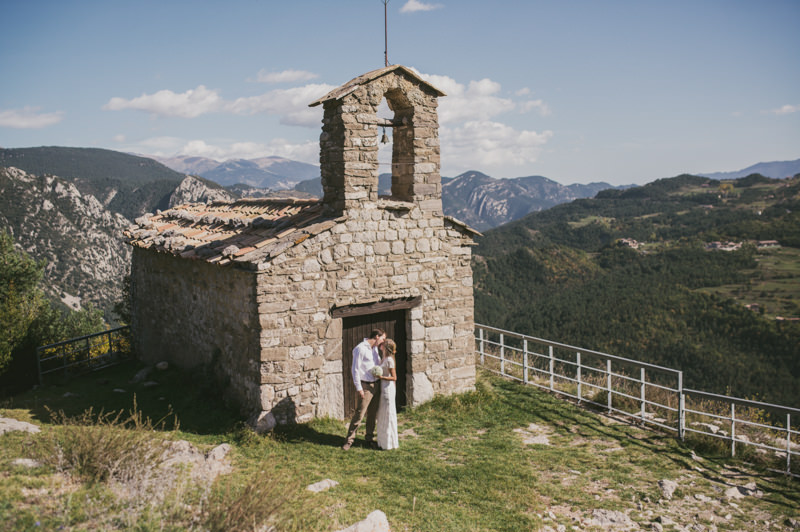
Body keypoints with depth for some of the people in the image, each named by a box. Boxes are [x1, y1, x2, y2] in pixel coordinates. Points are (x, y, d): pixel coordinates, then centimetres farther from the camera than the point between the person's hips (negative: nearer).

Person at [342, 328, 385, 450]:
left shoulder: (375, 348, 13)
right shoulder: (360, 349, -12)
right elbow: (355, 369, -13)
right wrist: (359, 388, -15)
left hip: (376, 384, 8)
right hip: (365, 386, -8)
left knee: (372, 414, 13)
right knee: (359, 414, -5)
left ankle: (370, 438, 24)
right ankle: (349, 439, 7)